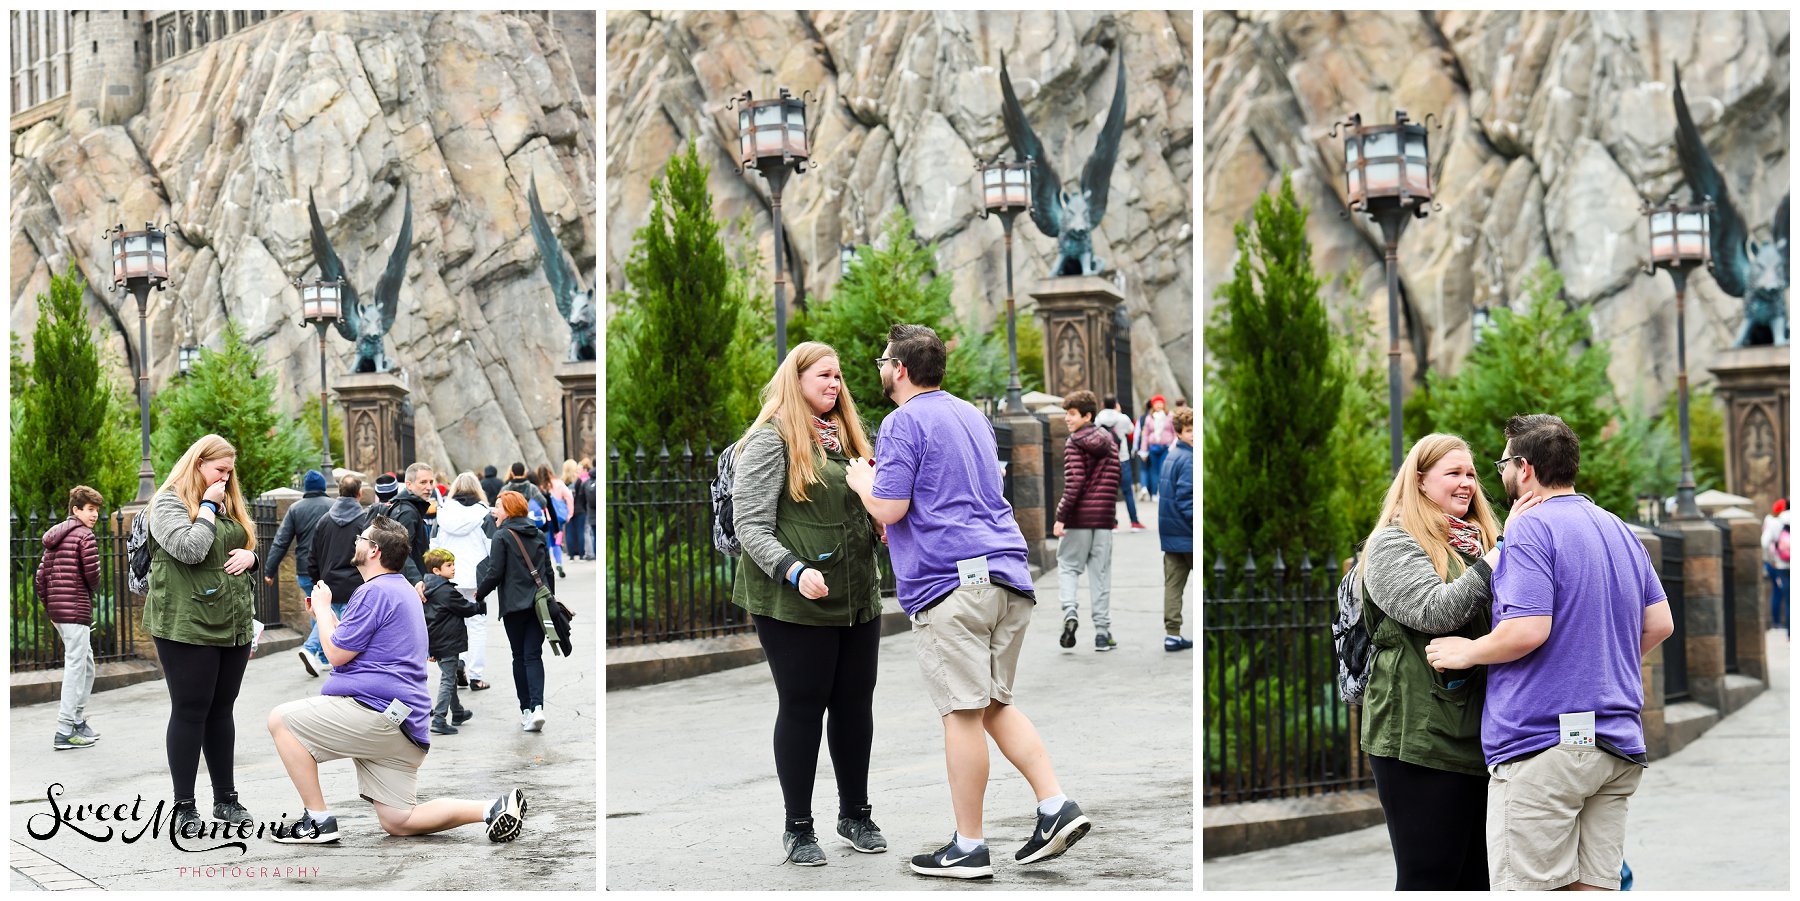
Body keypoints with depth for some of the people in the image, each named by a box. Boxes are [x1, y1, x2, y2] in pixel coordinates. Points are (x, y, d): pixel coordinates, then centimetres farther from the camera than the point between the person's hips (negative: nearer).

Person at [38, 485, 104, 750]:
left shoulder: (53, 538, 18)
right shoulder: (85, 536, -8)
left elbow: (41, 576, 15)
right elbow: (92, 572, -16)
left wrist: (49, 608, 18)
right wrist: (92, 589, 6)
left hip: (57, 609, 9)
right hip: (77, 608, -9)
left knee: (86, 665, 20)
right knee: (75, 667, -7)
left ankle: (79, 721, 23)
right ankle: (65, 732, -8)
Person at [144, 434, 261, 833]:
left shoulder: (228, 504, 17)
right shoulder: (169, 503, -6)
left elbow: (252, 551, 24)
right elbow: (190, 549, -21)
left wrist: (249, 556, 2)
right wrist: (207, 506, -13)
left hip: (233, 627, 7)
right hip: (187, 627, -7)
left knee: (221, 711, 12)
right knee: (189, 712, -2)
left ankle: (226, 798, 20)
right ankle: (184, 808, 4)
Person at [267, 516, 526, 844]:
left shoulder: (374, 592, -10)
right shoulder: (403, 590, 23)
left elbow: (337, 654, -10)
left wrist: (322, 608, 5)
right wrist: (325, 614, 28)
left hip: (376, 712, -10)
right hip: (404, 726, 10)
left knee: (281, 720, -2)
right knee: (398, 823, 7)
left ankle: (318, 820, -5)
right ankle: (494, 808, -5)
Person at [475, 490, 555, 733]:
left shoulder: (502, 536, -6)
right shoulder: (539, 535, 12)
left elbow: (494, 573, -10)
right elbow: (549, 571, 15)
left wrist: (479, 595, 5)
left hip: (515, 605, -4)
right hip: (539, 604, 4)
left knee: (519, 657, 8)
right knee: (534, 655, 2)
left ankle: (526, 710, 10)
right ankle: (537, 706, -16)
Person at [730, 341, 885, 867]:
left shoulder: (845, 434, 16)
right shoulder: (772, 438, -7)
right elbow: (750, 525, -13)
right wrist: (794, 572, -25)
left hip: (857, 597, 7)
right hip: (794, 604, -7)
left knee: (854, 704, 11)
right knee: (803, 706, 1)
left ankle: (855, 814, 25)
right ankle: (797, 827, 13)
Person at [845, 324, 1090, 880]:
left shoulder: (903, 423, -5)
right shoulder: (972, 415, 22)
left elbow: (888, 509, -11)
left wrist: (862, 482, 9)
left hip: (950, 581, -8)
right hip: (1007, 575, 8)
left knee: (963, 714, -5)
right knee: (996, 705, 15)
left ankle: (969, 847, 0)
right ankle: (1056, 806, 3)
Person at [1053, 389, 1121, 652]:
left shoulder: (1074, 445, -8)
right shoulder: (1109, 442, 11)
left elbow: (1074, 484, -16)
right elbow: (1116, 480, 14)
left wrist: (1060, 517, -15)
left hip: (1078, 517, -4)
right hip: (1104, 517, 5)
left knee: (1068, 566, 8)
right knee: (1101, 573, 8)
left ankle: (1070, 612, -15)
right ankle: (1102, 632, 6)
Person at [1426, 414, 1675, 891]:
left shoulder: (1531, 528, -11)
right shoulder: (1621, 531, 16)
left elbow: (1526, 631, -20)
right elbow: (1659, 623, 18)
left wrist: (1468, 652, -4)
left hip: (1541, 740, -8)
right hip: (1617, 742, 9)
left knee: (1529, 886, -4)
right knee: (1595, 884, 9)